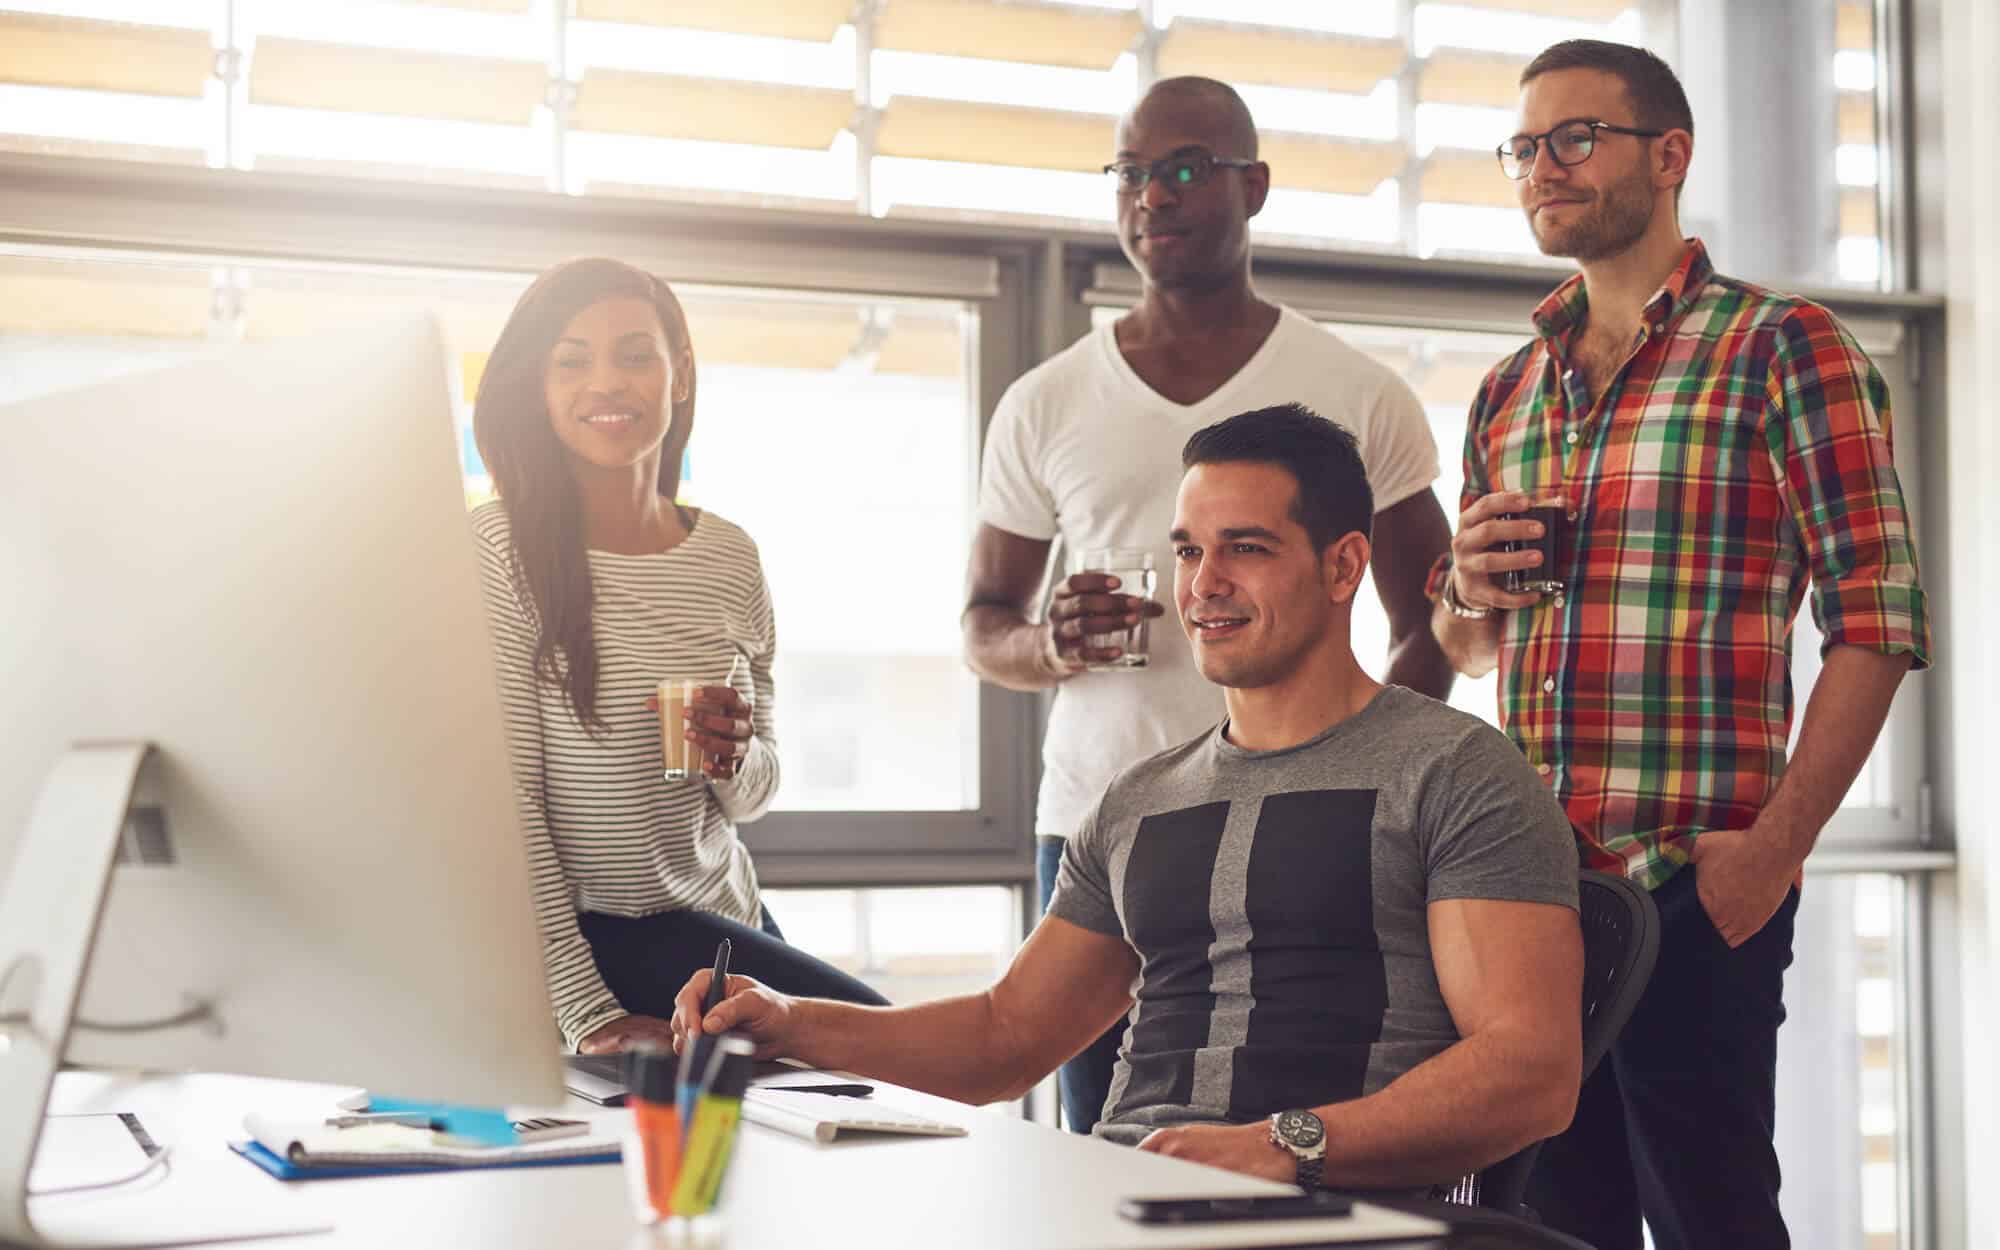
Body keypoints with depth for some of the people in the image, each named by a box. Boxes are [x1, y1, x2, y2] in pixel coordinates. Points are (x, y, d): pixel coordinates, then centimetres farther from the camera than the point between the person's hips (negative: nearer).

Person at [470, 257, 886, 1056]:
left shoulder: (728, 556, 5)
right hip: (588, 930, -6)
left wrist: (738, 757, -12)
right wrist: (588, 1014, -21)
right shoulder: (500, 550, -12)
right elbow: (502, 797, -16)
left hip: (727, 915, 6)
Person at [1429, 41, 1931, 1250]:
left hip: (1693, 886, -5)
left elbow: (1880, 617, -10)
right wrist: (1470, 591, 1)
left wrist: (1777, 844, -17)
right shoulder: (1508, 390, 15)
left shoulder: (1779, 346, -3)